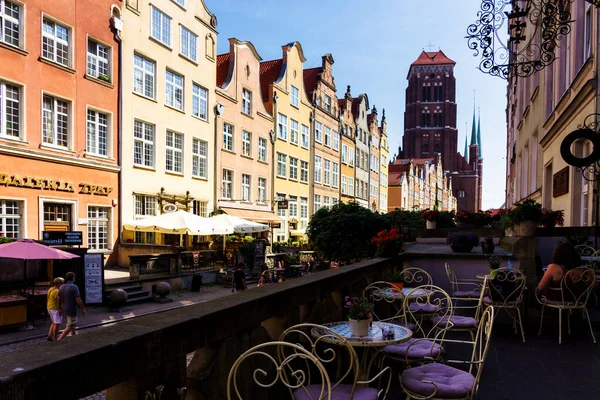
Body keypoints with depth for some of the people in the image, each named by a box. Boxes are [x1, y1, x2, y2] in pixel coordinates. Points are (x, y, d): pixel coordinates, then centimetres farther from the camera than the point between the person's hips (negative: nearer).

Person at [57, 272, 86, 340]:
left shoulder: (61, 287, 5)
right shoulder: (74, 287, -17)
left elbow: (59, 299, 10)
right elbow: (78, 300, -19)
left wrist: (60, 309, 20)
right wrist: (83, 309, -9)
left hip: (64, 309, 8)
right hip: (71, 310, -8)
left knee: (73, 325, 19)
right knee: (69, 327, -2)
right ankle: (59, 340, -11)